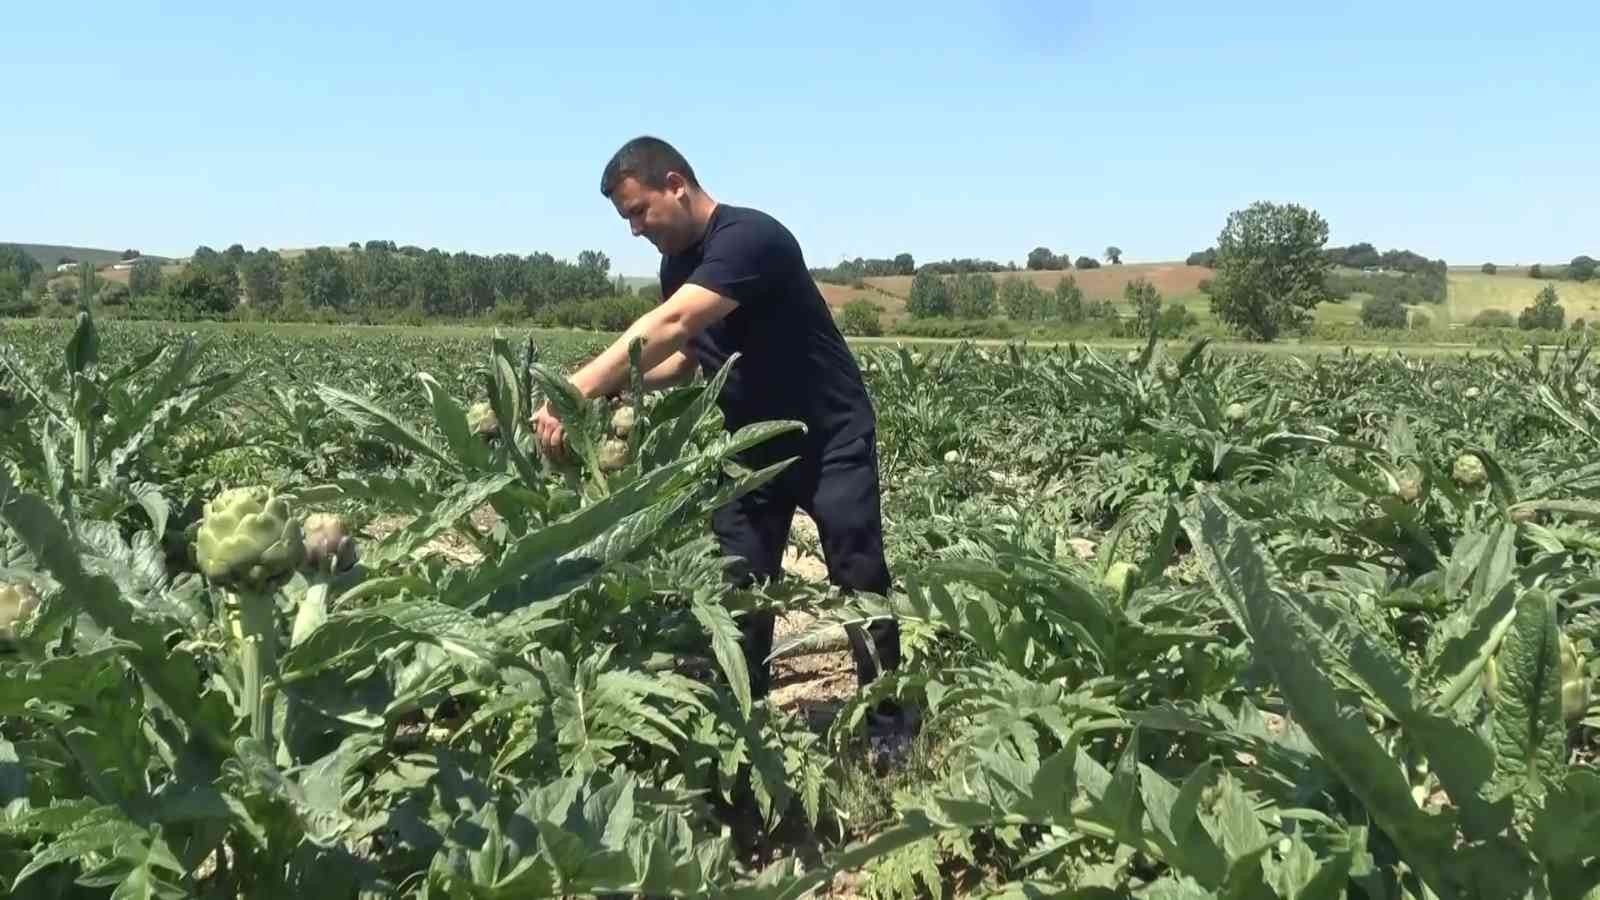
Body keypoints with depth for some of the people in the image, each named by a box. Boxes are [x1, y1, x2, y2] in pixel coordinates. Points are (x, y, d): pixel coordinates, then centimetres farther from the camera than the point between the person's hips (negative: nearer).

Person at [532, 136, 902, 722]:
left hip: (830, 437, -7)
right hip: (753, 443, 8)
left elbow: (670, 327, -37)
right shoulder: (678, 264, 3)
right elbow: (686, 354, 9)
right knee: (737, 584, 6)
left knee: (860, 581, 0)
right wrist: (617, 387, -10)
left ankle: (889, 722, 14)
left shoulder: (748, 237, -25)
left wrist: (577, 390, -43)